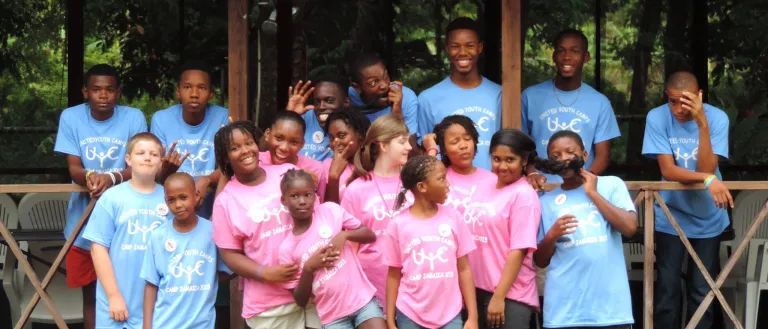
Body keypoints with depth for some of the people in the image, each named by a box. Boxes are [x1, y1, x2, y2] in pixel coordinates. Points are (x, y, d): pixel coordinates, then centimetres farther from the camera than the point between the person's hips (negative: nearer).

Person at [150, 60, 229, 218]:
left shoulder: (223, 117, -5)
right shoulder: (161, 119, -4)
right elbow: (156, 177, -3)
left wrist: (206, 180, -27)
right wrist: (167, 170, -27)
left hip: (210, 208, 1)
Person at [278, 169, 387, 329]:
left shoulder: (330, 210, 0)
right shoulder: (287, 248, -1)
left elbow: (371, 235, 5)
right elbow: (301, 301, 1)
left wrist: (344, 234, -13)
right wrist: (309, 268, -14)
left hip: (363, 300, 0)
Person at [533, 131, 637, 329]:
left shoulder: (611, 185, 6)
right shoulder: (547, 201, 10)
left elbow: (630, 227, -9)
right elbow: (540, 261, 11)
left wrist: (592, 193, -4)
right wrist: (552, 235, -10)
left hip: (610, 305, -1)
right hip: (563, 310, 1)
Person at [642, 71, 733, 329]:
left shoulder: (717, 118, -14)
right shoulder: (657, 118, -14)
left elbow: (706, 169, -22)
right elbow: (668, 170, -18)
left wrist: (702, 123, -31)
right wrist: (707, 179, -32)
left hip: (708, 217, 1)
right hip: (670, 216, 0)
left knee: (703, 293, 6)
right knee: (667, 291, 1)